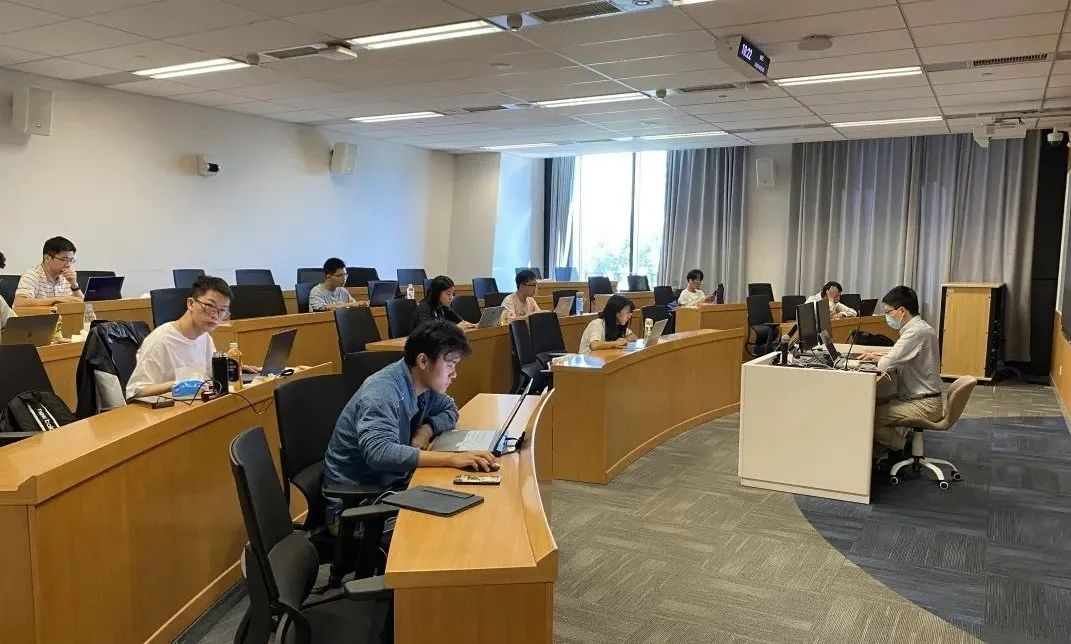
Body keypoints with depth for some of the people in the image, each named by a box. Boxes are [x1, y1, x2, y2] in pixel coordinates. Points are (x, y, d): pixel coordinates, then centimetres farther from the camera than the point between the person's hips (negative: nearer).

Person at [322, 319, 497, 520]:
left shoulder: (424, 383, 1)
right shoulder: (382, 393, -24)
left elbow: (450, 410, 18)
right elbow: (378, 452, -38)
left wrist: (427, 429, -6)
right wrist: (451, 458, -42)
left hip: (392, 483, 8)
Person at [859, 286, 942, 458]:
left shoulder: (917, 332, -22)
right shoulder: (918, 328, 11)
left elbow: (887, 365, -24)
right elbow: (901, 359, 23)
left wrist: (877, 361, -1)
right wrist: (878, 357, 8)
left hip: (924, 405, -10)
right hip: (922, 399, 10)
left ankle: (900, 448, 6)